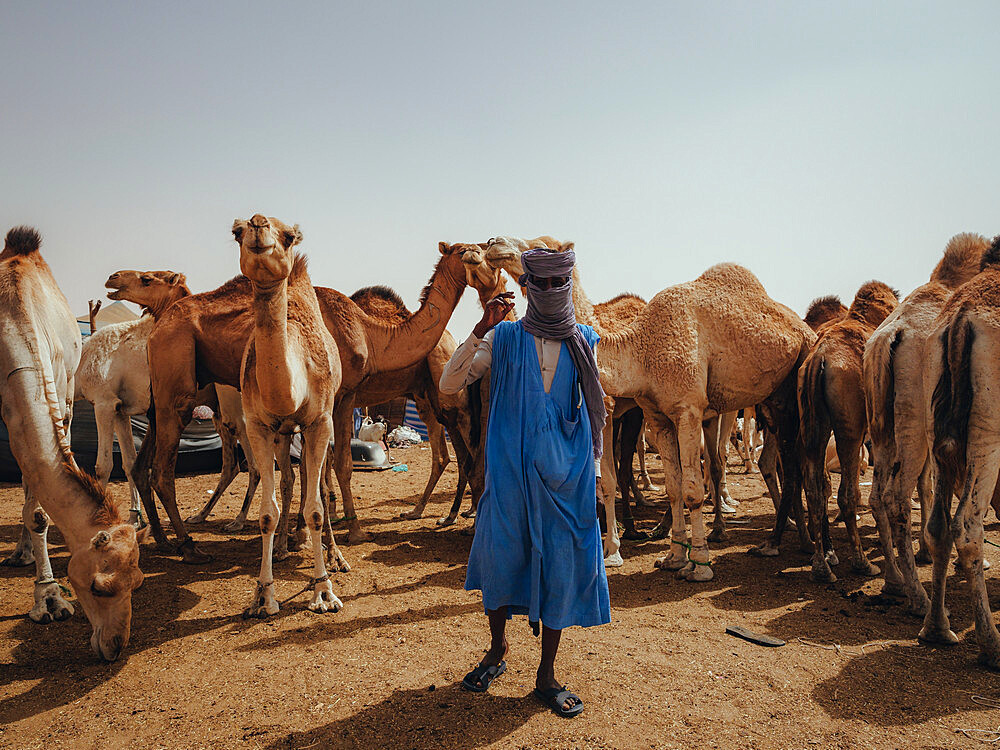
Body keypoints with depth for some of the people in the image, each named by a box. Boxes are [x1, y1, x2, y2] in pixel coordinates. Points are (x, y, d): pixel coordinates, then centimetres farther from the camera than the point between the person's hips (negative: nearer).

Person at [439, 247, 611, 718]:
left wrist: (595, 468, 14)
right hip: (510, 471, -1)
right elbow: (449, 384, -6)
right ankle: (497, 650, 33)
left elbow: (592, 411, 14)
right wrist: (480, 330, -15)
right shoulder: (504, 339, 2)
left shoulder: (582, 343, 7)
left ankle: (546, 676, 20)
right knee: (501, 558, 6)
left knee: (561, 569, 4)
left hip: (566, 476, 1)